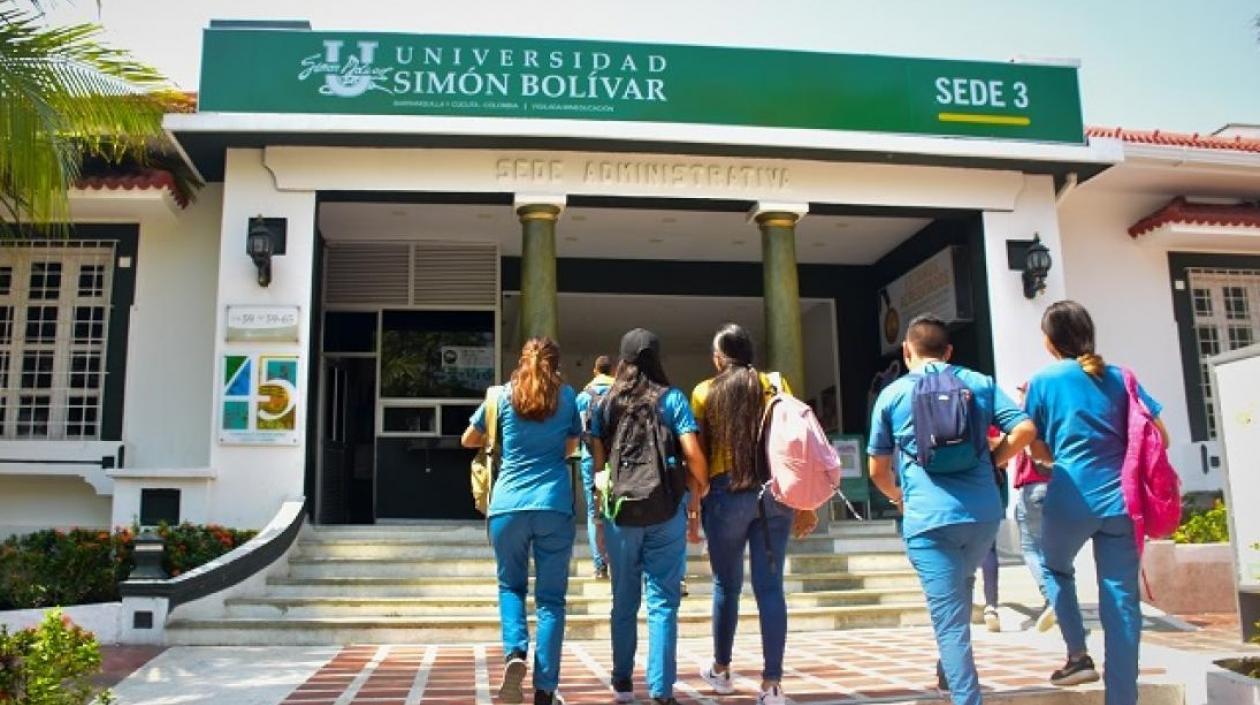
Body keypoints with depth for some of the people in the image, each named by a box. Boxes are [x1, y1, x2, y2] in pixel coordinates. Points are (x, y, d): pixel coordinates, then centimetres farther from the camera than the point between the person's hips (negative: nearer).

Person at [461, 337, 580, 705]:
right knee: (550, 598, 6)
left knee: (511, 586, 18)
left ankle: (515, 653, -6)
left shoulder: (502, 395, 8)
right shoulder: (568, 396, 8)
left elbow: (468, 440, 20)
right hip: (554, 506, 0)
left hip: (507, 506, 1)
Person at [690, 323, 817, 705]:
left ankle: (721, 670, 28)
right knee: (770, 587, 2)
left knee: (726, 584, 14)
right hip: (775, 493, 1)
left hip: (727, 492, -1)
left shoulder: (705, 392, 3)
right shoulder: (776, 385, 6)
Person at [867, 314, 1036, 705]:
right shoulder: (980, 383, 10)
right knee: (959, 591, 29)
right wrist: (992, 461, 15)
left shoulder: (891, 395, 6)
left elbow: (878, 471, 10)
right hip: (983, 512, 4)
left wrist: (898, 496, 30)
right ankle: (950, 671, 37)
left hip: (929, 517, -3)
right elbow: (1025, 429, 0)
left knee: (950, 620, -1)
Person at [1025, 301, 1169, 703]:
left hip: (1071, 500, -2)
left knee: (1056, 568, 25)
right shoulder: (1119, 377, 9)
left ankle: (1079, 656, 15)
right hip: (1121, 499, 2)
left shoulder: (1043, 382, 1)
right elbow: (1160, 437, 9)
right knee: (1121, 599, 4)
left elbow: (1040, 452, 5)